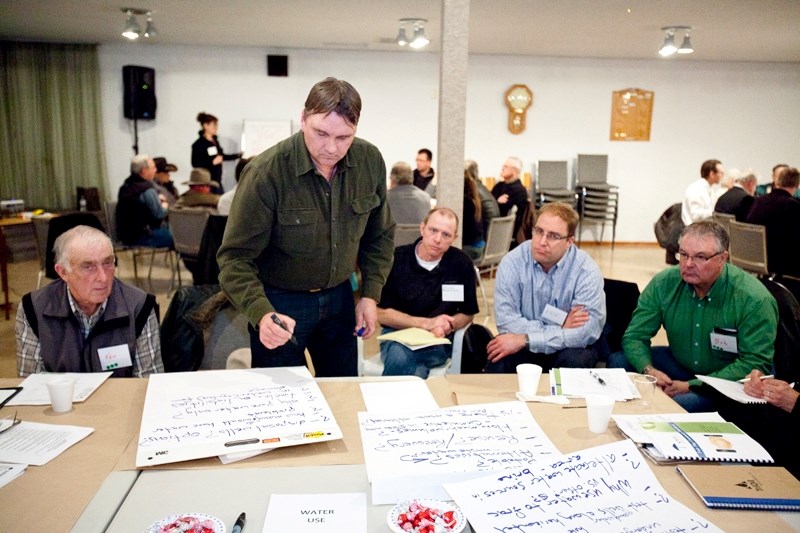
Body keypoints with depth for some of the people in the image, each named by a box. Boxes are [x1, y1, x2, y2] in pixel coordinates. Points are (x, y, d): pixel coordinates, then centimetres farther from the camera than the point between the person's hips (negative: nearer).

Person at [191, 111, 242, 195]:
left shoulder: (215, 141, 9)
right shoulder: (198, 144, -11)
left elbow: (221, 156, 22)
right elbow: (195, 163, -15)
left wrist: (238, 155, 17)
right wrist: (213, 162, -21)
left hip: (217, 179, 7)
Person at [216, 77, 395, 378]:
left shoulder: (370, 161, -9)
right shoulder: (266, 172, -23)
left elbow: (380, 234, 5)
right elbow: (235, 257, -21)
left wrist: (371, 294, -2)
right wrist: (261, 313, -36)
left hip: (339, 297, 4)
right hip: (279, 303, -4)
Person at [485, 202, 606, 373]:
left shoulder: (587, 271, -17)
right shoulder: (512, 262, -13)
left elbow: (587, 331, -26)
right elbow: (506, 320, -21)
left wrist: (524, 339, -28)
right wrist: (559, 328, -25)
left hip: (570, 347, 0)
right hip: (523, 347, 0)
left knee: (574, 360, -32)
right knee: (498, 359, -29)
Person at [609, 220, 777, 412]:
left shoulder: (755, 300, -20)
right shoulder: (664, 283, -9)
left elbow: (756, 364, -20)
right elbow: (634, 336, -3)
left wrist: (692, 386, -26)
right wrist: (648, 370, -25)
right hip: (679, 364, 5)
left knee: (682, 403, -34)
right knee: (618, 362, -13)